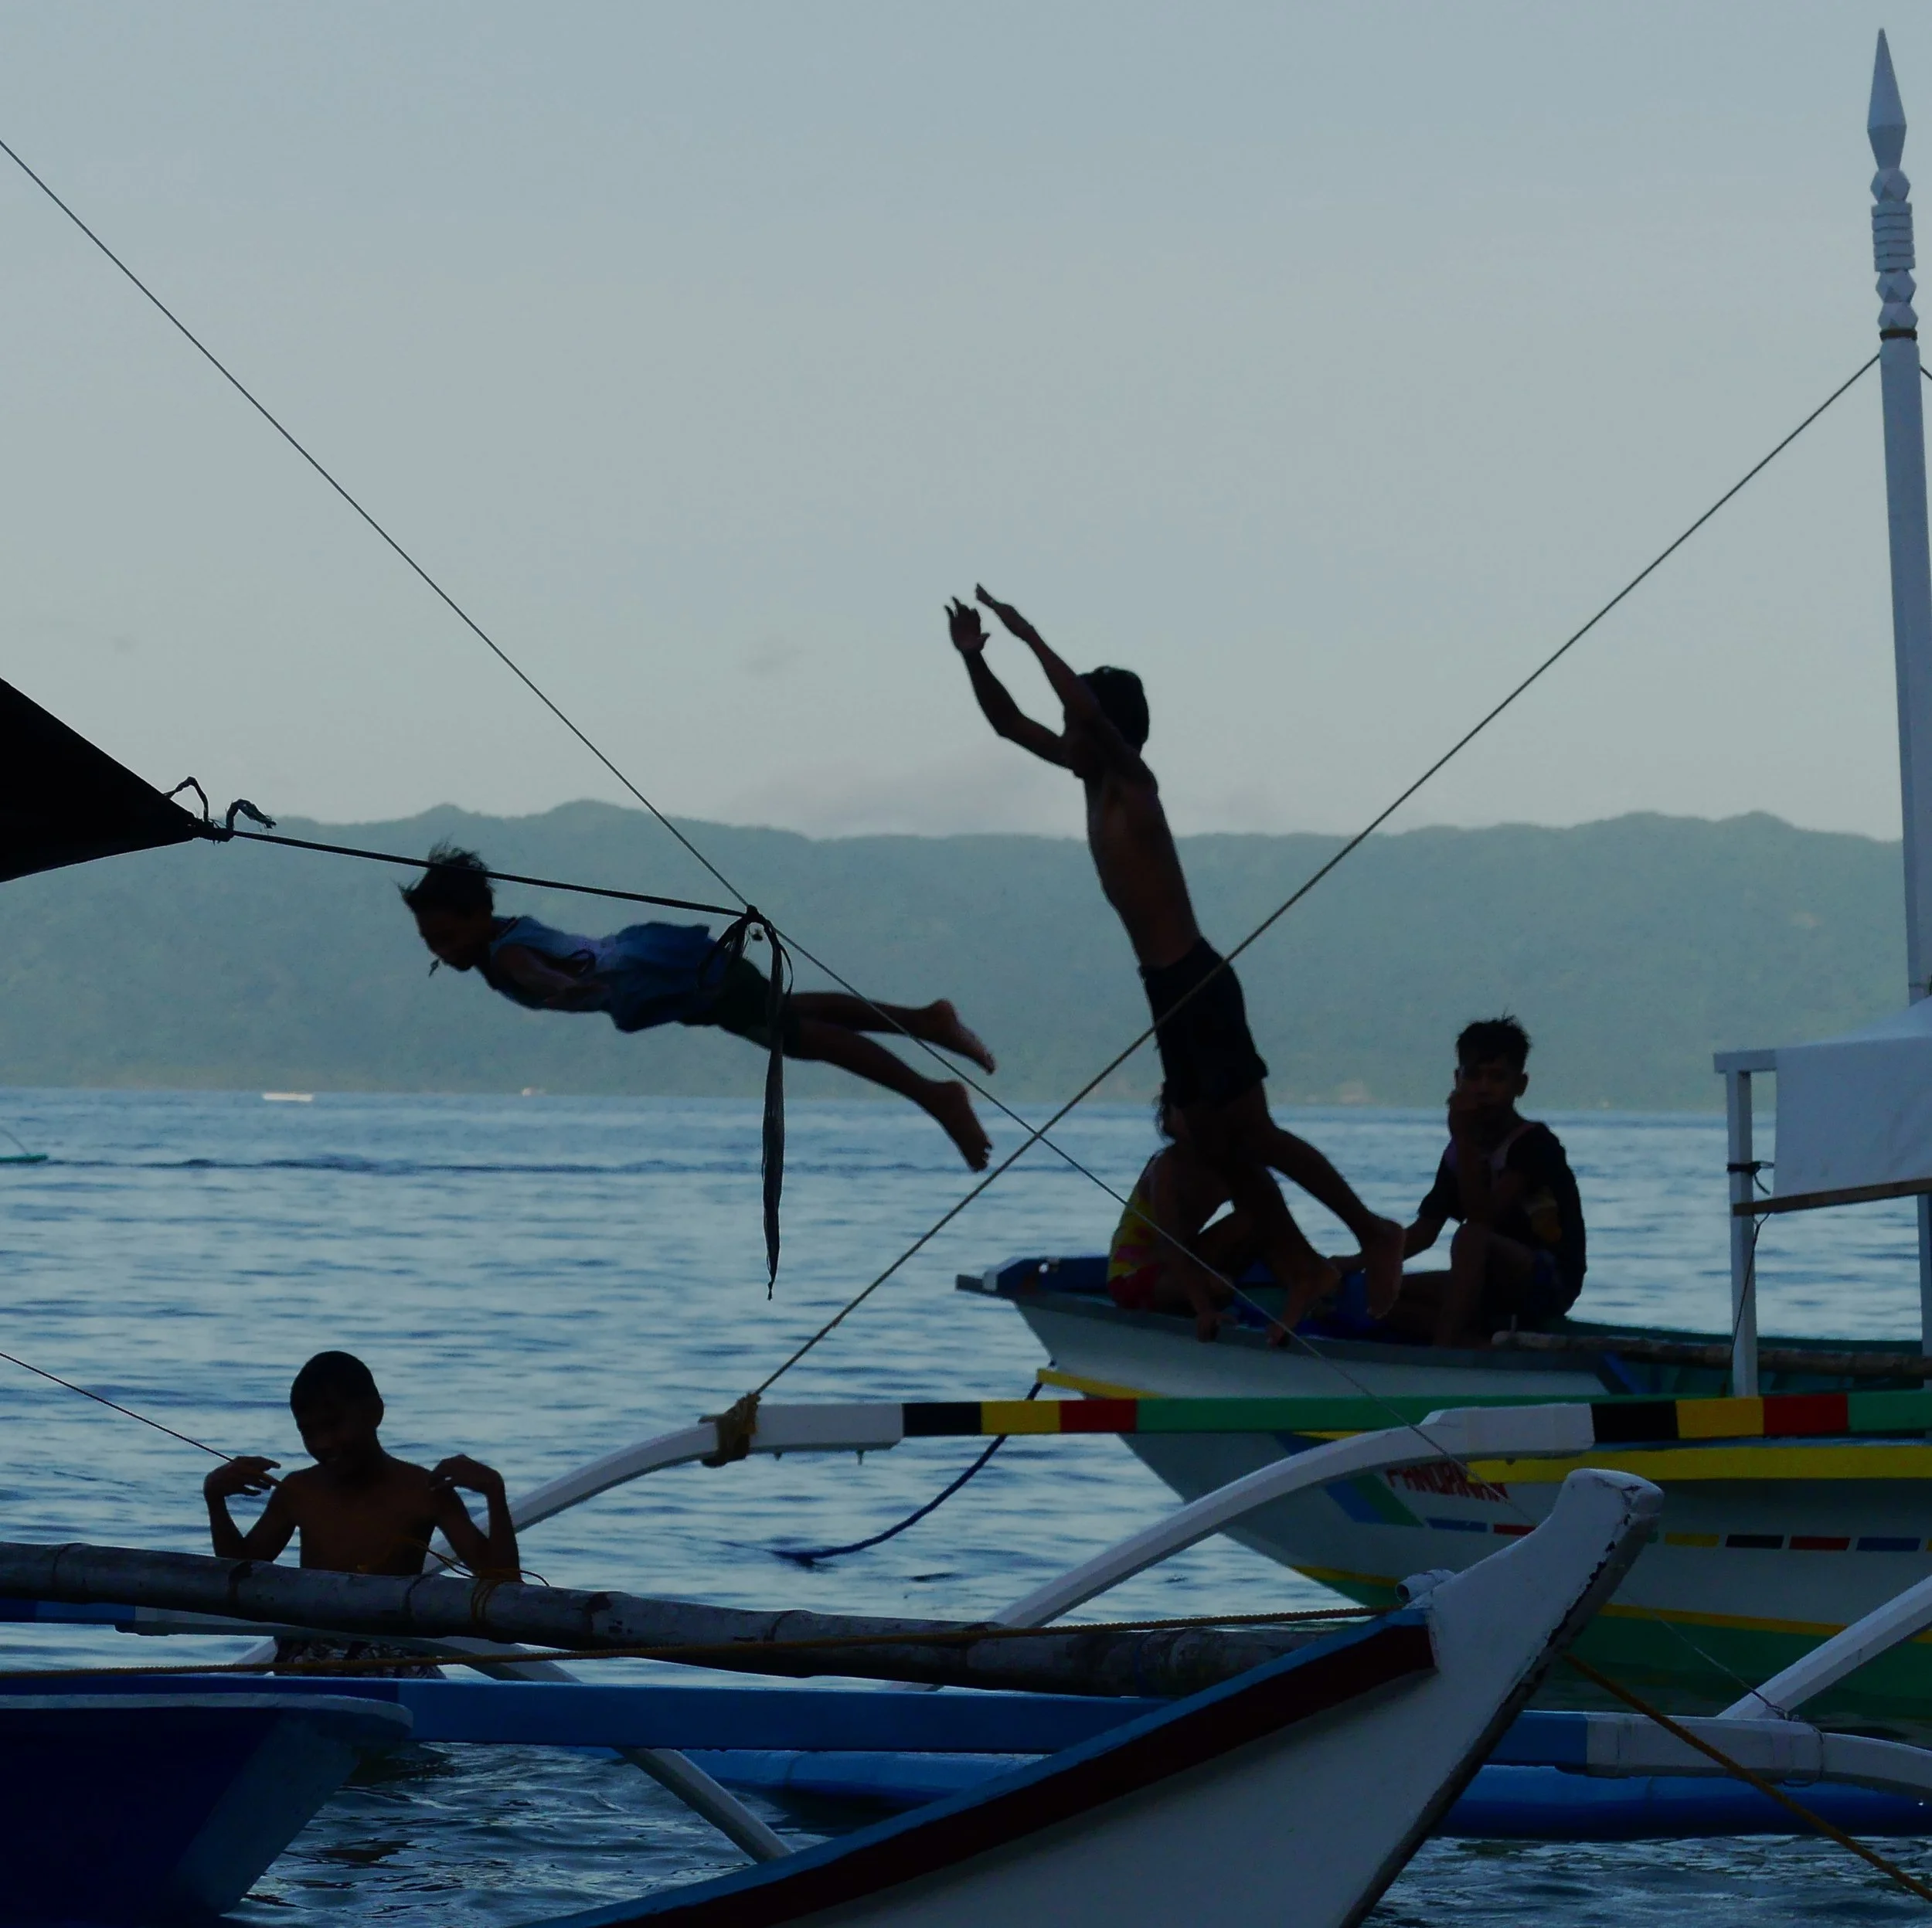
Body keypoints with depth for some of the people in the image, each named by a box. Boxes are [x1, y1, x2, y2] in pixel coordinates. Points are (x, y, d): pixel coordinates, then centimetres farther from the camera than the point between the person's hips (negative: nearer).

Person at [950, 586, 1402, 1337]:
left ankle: (1373, 1234, 0)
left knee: (1250, 1135, -7)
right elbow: (1010, 723, 16)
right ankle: (1304, 1273, 12)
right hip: (1166, 988, 9)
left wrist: (1029, 636, -27)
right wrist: (973, 656, 2)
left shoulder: (1132, 783, -13)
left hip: (1200, 984, -9)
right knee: (1216, 1148, 8)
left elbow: (1090, 711, -32)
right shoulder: (1094, 779, 10)